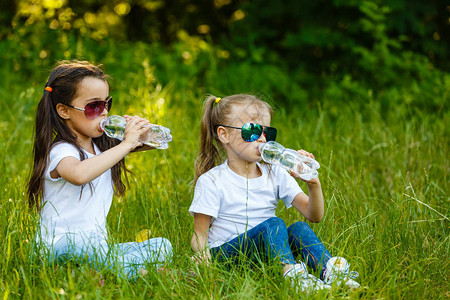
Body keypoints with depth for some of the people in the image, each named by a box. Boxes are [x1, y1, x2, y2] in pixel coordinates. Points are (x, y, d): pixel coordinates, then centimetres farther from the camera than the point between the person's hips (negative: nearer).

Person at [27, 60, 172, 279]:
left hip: (97, 248, 8)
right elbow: (79, 174, -40)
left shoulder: (103, 147, 13)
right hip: (60, 248, -8)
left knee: (161, 247, -5)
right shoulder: (60, 152, -14)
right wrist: (126, 144, -31)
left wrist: (138, 131, -5)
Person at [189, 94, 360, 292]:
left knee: (299, 228, -21)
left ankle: (329, 270, -39)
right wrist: (202, 257, -26)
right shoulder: (211, 181, -4)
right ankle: (291, 274, -51)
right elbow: (199, 234, -3)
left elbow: (314, 216, 3)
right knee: (272, 224, -29)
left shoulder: (276, 175, 9)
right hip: (225, 253, -5)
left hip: (266, 253, 5)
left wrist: (314, 184, -15)